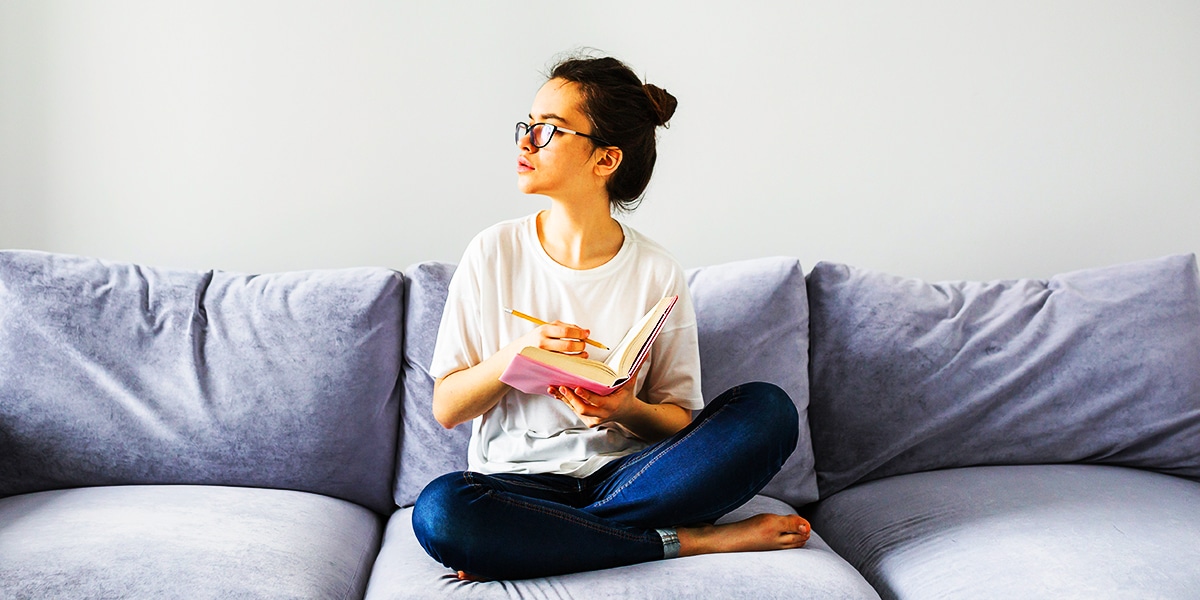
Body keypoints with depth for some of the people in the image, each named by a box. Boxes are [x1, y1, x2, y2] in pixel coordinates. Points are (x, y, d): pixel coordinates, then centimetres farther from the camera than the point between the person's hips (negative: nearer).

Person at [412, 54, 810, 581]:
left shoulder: (656, 274, -1)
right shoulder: (494, 253, 0)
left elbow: (680, 421, 3)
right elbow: (446, 408, 0)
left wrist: (627, 411, -20)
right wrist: (513, 358, -19)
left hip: (623, 474, 1)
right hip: (515, 476, -1)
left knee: (769, 409, -21)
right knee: (438, 509, -35)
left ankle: (530, 541, -23)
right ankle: (690, 541, -21)